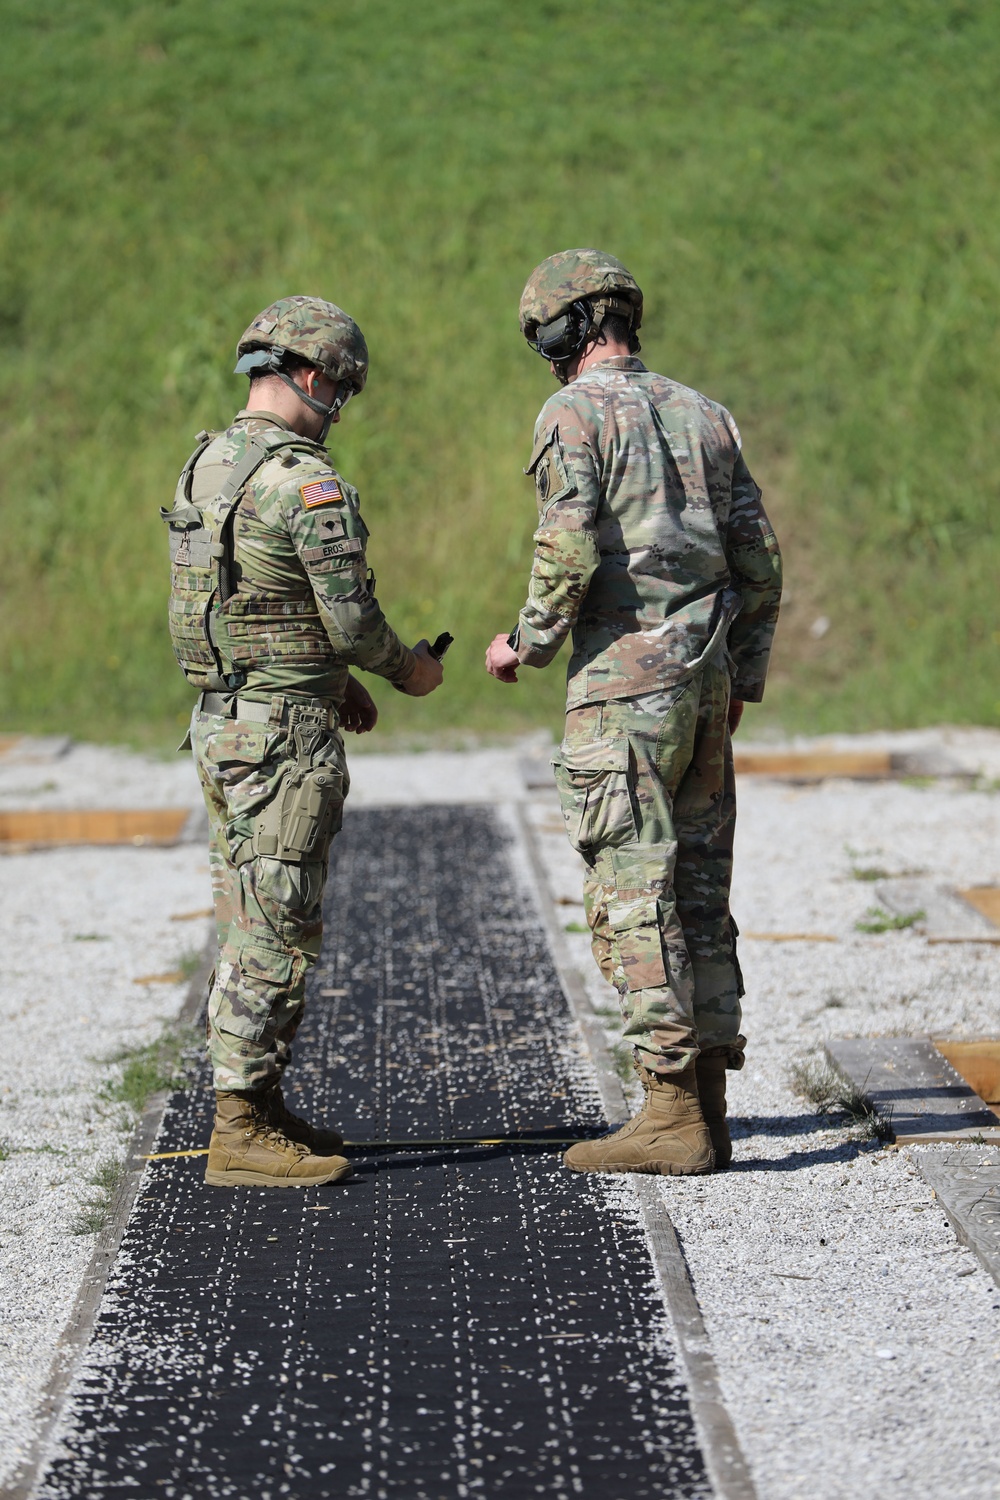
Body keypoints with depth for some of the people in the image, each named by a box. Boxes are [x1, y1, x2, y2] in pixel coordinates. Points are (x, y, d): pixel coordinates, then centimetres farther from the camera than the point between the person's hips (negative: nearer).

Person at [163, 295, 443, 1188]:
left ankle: (259, 1109, 22)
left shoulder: (206, 468, 11)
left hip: (221, 719, 9)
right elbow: (352, 616, -18)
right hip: (286, 735, -9)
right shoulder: (307, 483, -18)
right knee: (275, 932, -5)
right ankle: (242, 1134, -2)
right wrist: (407, 669, 3)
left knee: (253, 927, 15)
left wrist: (333, 680, 21)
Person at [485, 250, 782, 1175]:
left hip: (624, 678, -7)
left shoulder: (576, 413, -6)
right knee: (698, 894, 10)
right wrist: (741, 677, 21)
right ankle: (706, 1109, 11)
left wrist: (528, 645, -1)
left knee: (633, 898, -5)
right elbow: (759, 561, 14)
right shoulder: (703, 415, 15)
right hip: (706, 679, 7)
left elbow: (569, 553, -16)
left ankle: (672, 1117, -7)